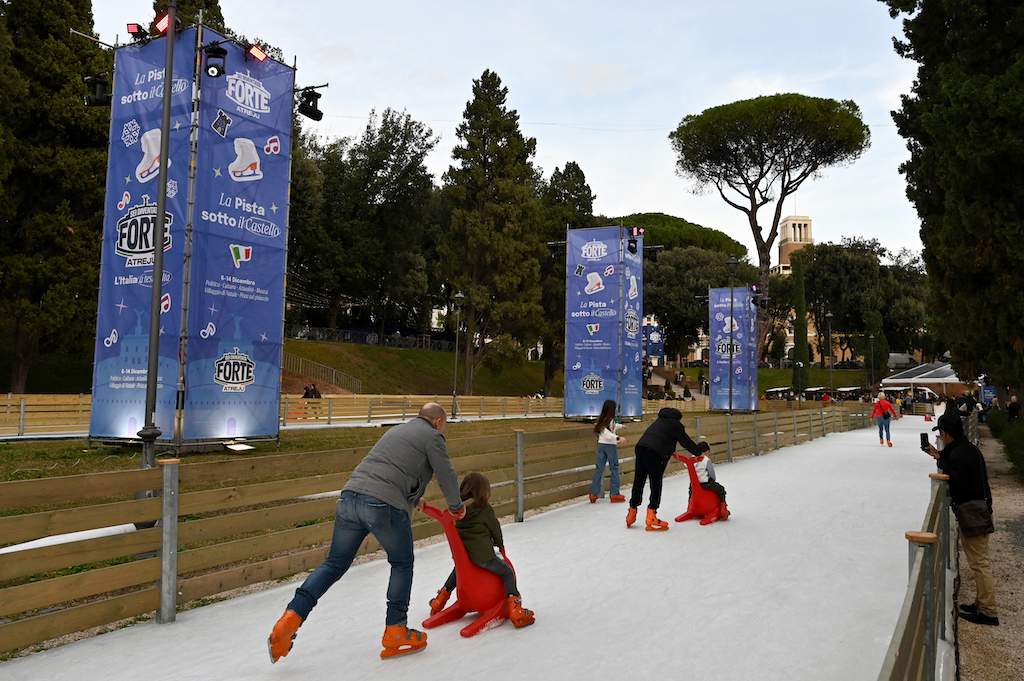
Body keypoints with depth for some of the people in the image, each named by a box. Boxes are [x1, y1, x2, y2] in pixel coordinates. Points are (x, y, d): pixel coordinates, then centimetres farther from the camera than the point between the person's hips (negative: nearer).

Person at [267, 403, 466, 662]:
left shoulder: (396, 431, 30)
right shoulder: (432, 436, 7)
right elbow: (446, 475, 7)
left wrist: (413, 499, 54)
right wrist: (457, 507, 25)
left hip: (350, 495, 7)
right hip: (385, 505, -6)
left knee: (334, 564, 13)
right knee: (402, 564, 14)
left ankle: (292, 617, 0)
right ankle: (395, 632, 15)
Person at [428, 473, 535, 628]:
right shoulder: (485, 510, -9)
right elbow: (495, 529, 2)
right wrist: (500, 544, 23)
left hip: (462, 554, 6)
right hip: (483, 555, -6)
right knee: (508, 573, 6)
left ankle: (439, 601, 44)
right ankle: (515, 610, -9)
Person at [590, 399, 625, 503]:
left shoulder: (601, 419, 9)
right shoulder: (610, 420, -14)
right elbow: (608, 434, -25)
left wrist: (621, 426, 45)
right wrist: (618, 438, -37)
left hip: (601, 444, 7)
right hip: (610, 445, -7)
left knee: (599, 468, 7)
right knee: (614, 469, 5)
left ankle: (594, 493, 6)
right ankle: (614, 493, 8)